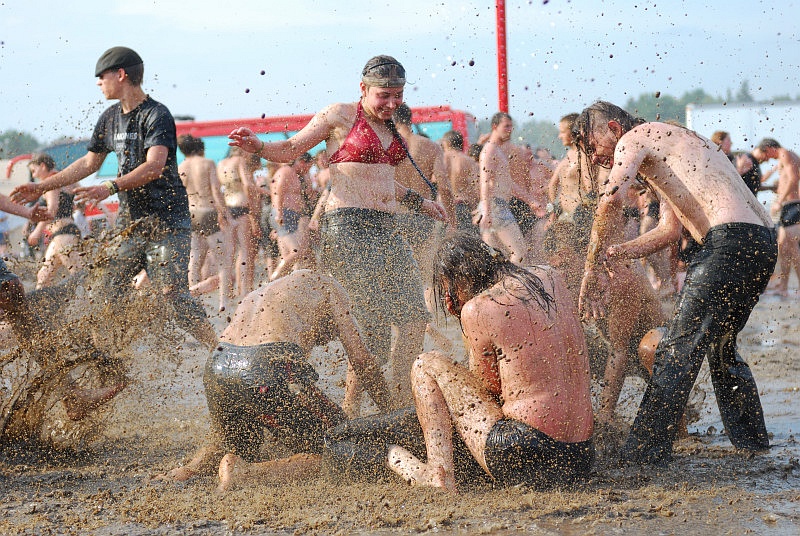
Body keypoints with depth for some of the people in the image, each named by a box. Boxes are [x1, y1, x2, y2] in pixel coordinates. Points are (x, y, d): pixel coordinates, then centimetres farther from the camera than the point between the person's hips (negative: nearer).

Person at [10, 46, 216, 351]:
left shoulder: (157, 115, -13)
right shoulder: (110, 119, 13)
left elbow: (155, 166, -27)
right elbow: (90, 162, 24)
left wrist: (111, 187, -38)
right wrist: (42, 187, 23)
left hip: (167, 222, -8)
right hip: (130, 221, 8)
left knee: (173, 295, -18)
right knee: (108, 294, 2)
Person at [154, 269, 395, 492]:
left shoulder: (257, 294, 38)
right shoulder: (323, 285, 22)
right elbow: (361, 359, 17)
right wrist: (390, 413, 28)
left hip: (217, 370, 7)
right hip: (269, 371, -7)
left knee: (234, 444, 36)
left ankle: (191, 467, 5)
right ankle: (248, 472, -14)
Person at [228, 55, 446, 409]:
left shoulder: (391, 127, 19)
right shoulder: (340, 116, -1)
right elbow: (291, 148, 1)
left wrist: (419, 201, 40)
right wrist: (257, 146, -18)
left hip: (386, 230, 8)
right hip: (348, 227, -8)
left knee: (414, 318, 2)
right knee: (369, 321, -14)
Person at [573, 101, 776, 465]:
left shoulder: (634, 138, 2)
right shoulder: (668, 144, 31)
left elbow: (611, 200, -15)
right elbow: (671, 229, 32)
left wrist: (592, 270, -9)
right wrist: (612, 254, 26)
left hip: (729, 239, -10)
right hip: (764, 242, 10)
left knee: (677, 349, -8)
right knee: (720, 345, 25)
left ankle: (645, 451, -9)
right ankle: (751, 437, 34)